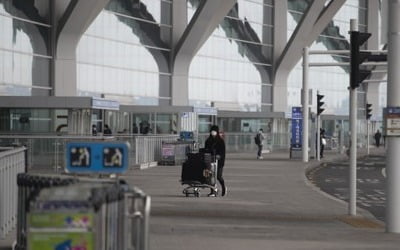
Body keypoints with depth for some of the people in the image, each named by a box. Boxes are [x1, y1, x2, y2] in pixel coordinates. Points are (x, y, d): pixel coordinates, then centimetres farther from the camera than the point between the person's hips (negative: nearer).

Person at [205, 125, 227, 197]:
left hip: (218, 160, -4)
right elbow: (205, 150, 16)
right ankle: (213, 191, 0)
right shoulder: (208, 141, 12)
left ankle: (224, 187, 22)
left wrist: (219, 156, -22)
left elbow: (223, 151, -5)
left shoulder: (221, 141, 0)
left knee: (218, 176, -6)